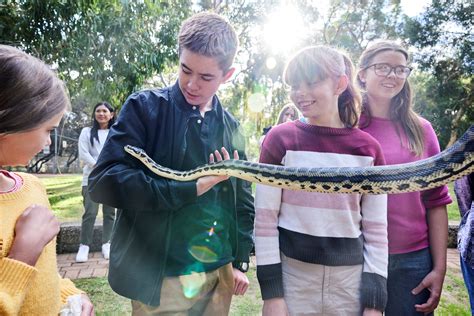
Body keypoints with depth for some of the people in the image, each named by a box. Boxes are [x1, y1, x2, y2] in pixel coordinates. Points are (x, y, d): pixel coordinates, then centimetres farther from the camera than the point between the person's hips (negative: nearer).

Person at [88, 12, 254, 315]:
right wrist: (192, 188, -21)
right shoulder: (145, 107, -9)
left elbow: (242, 200, 11)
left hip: (220, 272, 5)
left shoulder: (231, 127, 4)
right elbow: (104, 181, -18)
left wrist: (241, 261, 10)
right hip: (160, 277, -4)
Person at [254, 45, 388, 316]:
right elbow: (265, 219, -7)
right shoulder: (280, 139, -7)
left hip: (351, 279, 2)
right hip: (292, 276, -1)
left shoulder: (368, 148, -1)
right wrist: (271, 292, -8)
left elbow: (377, 228, 1)